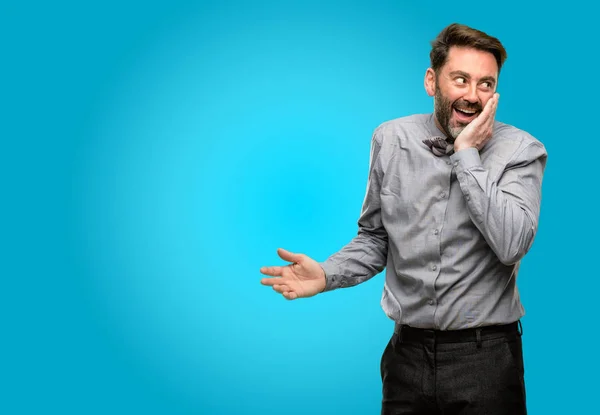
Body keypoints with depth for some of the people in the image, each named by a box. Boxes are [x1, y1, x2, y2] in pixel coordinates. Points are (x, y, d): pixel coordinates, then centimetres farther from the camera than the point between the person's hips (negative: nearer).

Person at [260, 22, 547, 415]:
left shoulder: (521, 151, -8)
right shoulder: (391, 139, 0)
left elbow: (511, 245, -23)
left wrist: (467, 154, -19)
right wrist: (328, 275, -9)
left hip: (486, 357, -2)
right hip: (408, 353, 3)